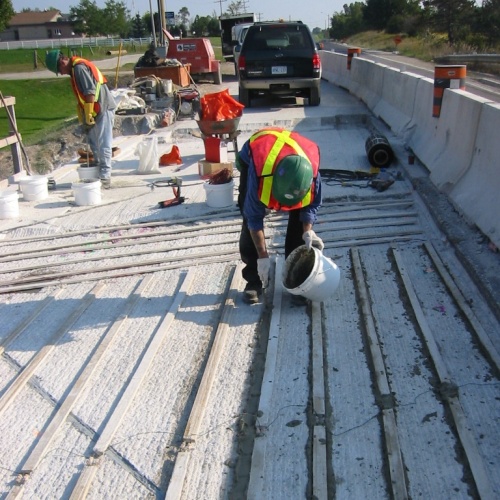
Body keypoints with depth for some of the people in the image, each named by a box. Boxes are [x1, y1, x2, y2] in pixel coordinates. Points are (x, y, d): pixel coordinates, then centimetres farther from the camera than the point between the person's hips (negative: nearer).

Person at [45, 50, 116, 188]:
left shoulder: (79, 67, -15)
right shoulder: (76, 68, 16)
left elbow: (90, 92, -21)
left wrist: (88, 115, -18)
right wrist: (84, 118, 16)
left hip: (102, 109, -10)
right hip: (98, 110, 10)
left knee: (103, 145, -8)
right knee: (95, 144, 15)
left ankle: (105, 178, -6)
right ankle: (99, 172, 23)